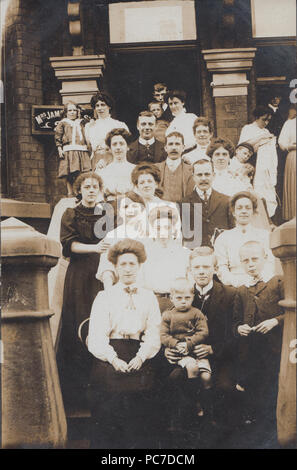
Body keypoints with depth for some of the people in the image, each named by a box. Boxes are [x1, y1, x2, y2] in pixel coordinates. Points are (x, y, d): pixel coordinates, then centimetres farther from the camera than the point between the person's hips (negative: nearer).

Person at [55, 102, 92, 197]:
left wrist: (86, 148, 15)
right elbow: (57, 138, 3)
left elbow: (85, 138, 25)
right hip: (68, 151, -3)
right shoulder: (62, 123, 10)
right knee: (69, 175, -6)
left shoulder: (80, 124, 23)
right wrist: (59, 149, -7)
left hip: (81, 151, 3)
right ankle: (70, 194, -1)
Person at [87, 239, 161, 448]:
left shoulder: (149, 297, 15)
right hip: (109, 359, -1)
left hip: (140, 361, 2)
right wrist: (113, 359, -16)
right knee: (106, 414, -9)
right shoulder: (104, 297, 9)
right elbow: (96, 336, -1)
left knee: (138, 417, -5)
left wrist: (141, 356, -11)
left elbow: (154, 334, 7)